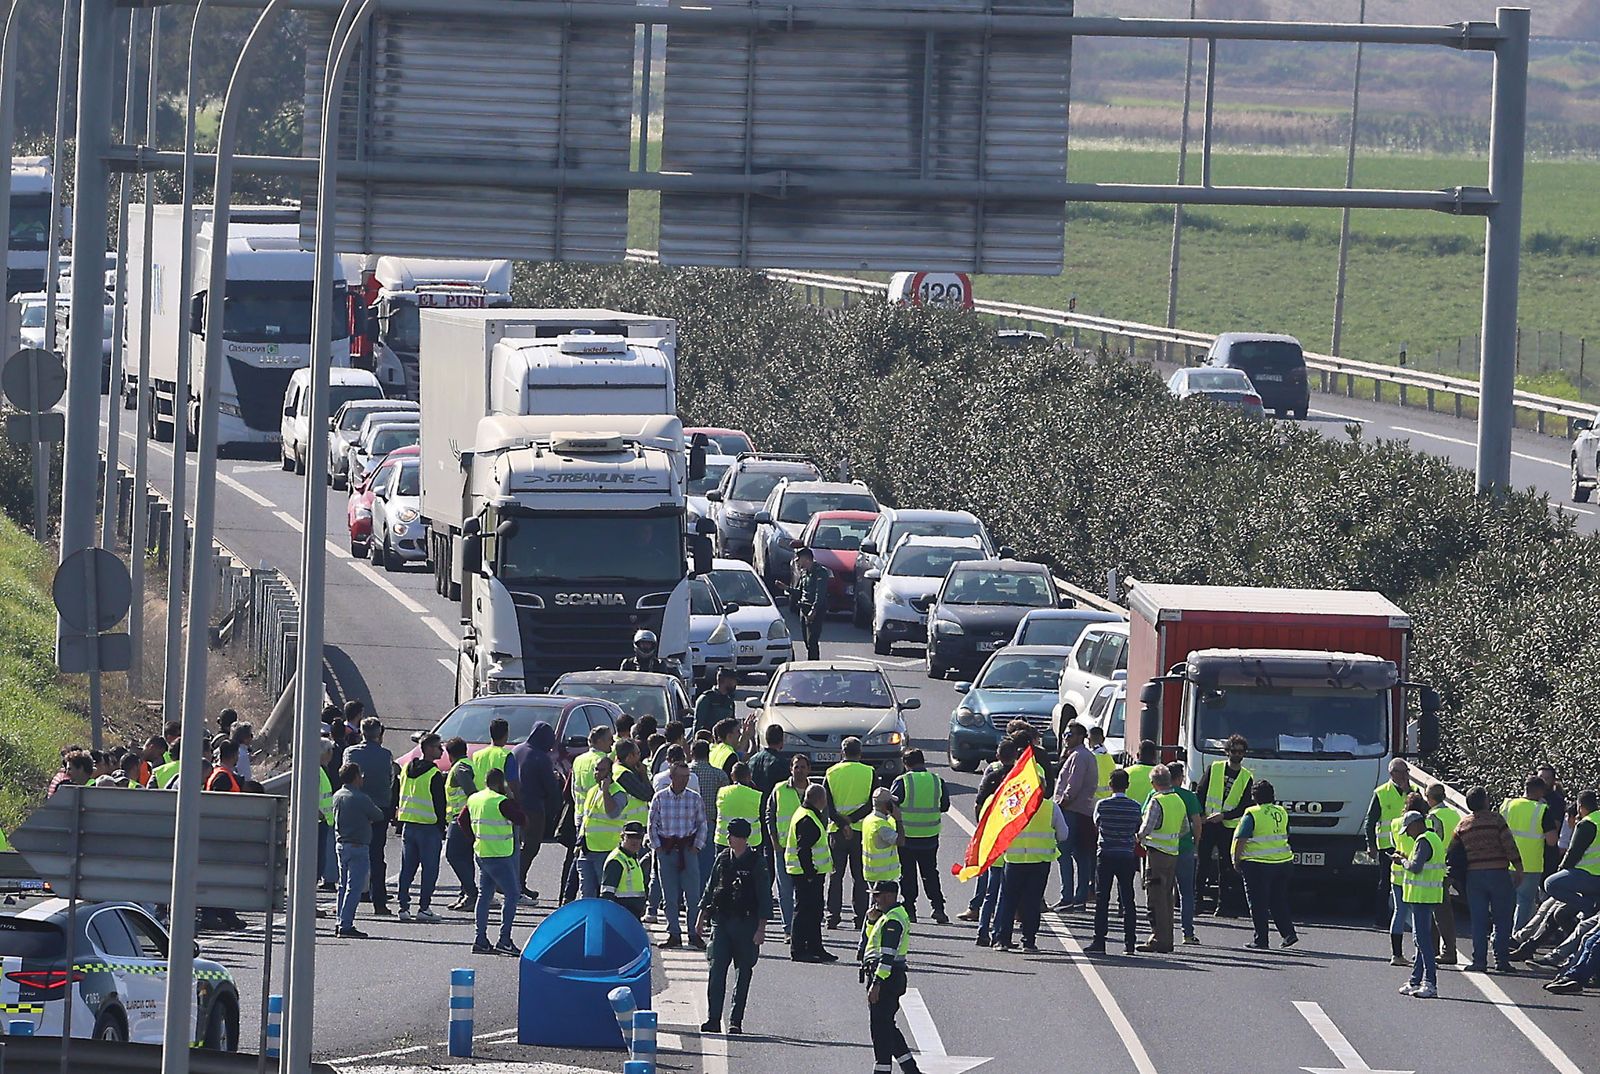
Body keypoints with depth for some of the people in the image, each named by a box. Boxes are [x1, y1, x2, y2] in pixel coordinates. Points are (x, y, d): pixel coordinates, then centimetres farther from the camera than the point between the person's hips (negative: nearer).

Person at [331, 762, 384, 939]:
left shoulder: (337, 796, 7)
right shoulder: (360, 798, -16)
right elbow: (379, 816, -7)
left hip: (341, 843, 8)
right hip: (358, 847, -8)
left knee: (344, 885, 15)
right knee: (354, 887, -6)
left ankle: (342, 924, 17)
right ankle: (346, 925, -10)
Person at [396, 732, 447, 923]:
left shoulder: (407, 769, 9)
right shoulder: (434, 775, -12)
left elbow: (398, 798, 16)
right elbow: (440, 804, -11)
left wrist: (399, 822, 22)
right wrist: (442, 827, -2)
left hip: (408, 824, 6)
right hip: (428, 827, -6)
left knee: (407, 869, 10)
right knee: (430, 869, -1)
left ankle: (404, 907, 9)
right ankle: (424, 907, -4)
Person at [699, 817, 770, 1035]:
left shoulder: (756, 863, -4)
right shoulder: (722, 859, 7)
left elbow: (764, 896, -3)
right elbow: (710, 890, 17)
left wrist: (761, 928, -8)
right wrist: (701, 917, 16)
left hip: (746, 924, -3)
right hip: (721, 922, 3)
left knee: (744, 972, 4)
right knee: (717, 970, -8)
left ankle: (736, 1021, 11)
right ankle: (713, 1019, -9)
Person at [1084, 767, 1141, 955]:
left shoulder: (1102, 805, -5)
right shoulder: (1135, 807, -1)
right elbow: (1138, 832, 9)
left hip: (1105, 855, -2)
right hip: (1127, 856, 2)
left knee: (1102, 900, 0)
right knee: (1127, 900, 5)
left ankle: (1099, 941, -4)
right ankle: (1129, 942, 4)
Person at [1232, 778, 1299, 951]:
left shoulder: (1252, 814, -12)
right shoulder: (1282, 812, 8)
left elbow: (1240, 840, -14)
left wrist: (1237, 860, -2)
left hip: (1258, 864, -6)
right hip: (1284, 862, 6)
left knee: (1258, 905, 2)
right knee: (1279, 902, 17)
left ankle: (1261, 940, 3)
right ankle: (1289, 933, 10)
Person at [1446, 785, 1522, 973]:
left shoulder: (1463, 825, 8)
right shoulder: (1495, 819, -5)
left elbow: (1452, 851, 13)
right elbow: (1510, 846, -10)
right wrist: (1518, 868, -6)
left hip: (1474, 875, 3)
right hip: (1498, 873, -3)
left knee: (1479, 921, 6)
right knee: (1502, 920, 4)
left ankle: (1479, 960, 2)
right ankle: (1501, 960, 3)